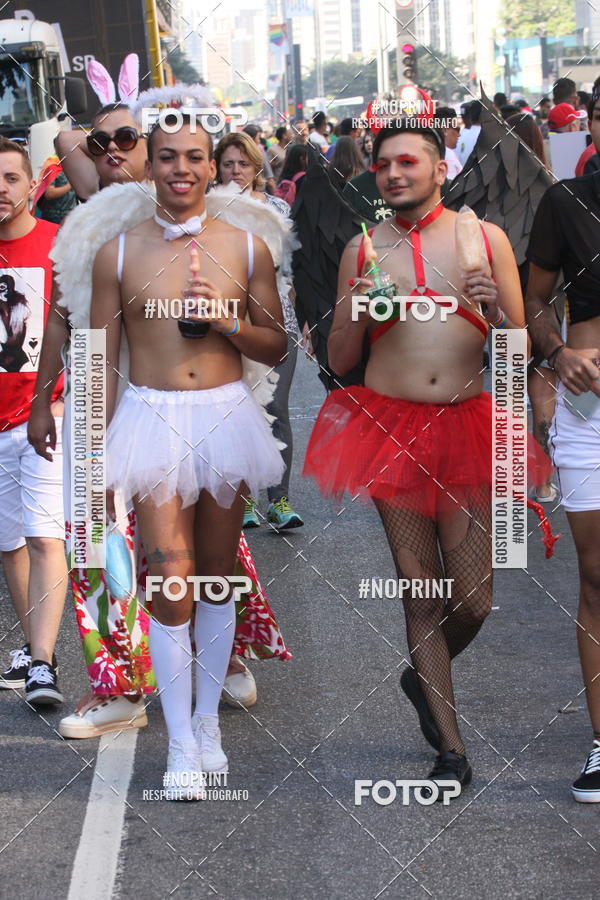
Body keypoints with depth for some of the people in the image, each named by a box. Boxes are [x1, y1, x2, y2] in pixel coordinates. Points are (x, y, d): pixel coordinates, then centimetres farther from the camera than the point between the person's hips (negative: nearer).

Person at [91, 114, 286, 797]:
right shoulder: (118, 253, 1)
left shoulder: (246, 248, 4)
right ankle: (181, 744, 1)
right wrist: (95, 458, 2)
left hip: (227, 415, 2)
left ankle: (208, 721, 26)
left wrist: (226, 321, -10)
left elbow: (275, 347, 9)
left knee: (217, 577, 11)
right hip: (152, 420, -2)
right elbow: (102, 362, 4)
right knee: (171, 580, -8)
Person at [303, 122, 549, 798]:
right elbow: (340, 361, 10)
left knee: (474, 599, -1)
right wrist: (355, 309, -8)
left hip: (465, 427, 0)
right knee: (420, 590, 4)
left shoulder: (484, 238, 4)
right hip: (390, 429, 1)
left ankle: (423, 678, 32)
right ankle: (451, 747, 14)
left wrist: (496, 312, -15)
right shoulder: (363, 250, 7)